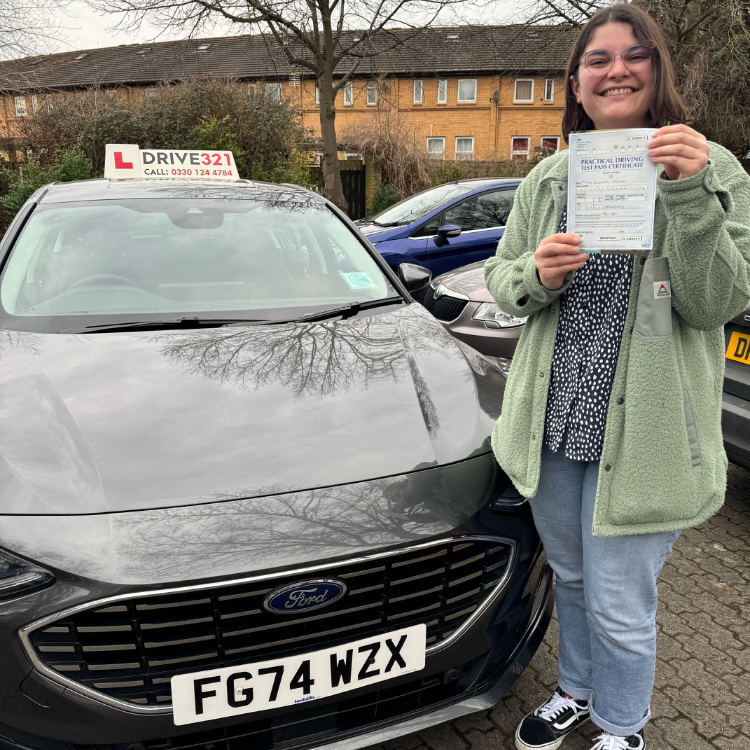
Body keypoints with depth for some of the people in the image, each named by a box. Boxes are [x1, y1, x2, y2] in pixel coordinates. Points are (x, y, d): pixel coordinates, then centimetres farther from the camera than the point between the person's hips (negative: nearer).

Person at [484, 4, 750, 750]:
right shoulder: (547, 178, 7)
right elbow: (500, 279, 8)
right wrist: (536, 276, -14)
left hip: (640, 432, -4)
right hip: (551, 422, 4)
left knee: (619, 606, 8)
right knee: (570, 577, 23)